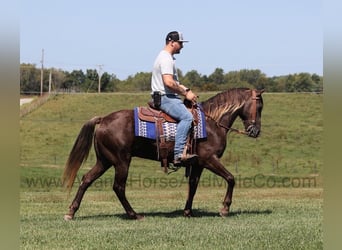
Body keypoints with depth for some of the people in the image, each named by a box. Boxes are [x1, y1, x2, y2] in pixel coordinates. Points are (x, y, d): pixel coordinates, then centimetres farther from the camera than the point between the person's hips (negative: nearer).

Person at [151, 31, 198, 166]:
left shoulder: (167, 58, 21)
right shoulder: (166, 58, -14)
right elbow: (169, 83, -25)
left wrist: (186, 90, 14)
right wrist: (185, 94, -15)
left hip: (170, 97, 11)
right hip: (164, 98, -11)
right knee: (186, 116, -28)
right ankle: (179, 154, -37)